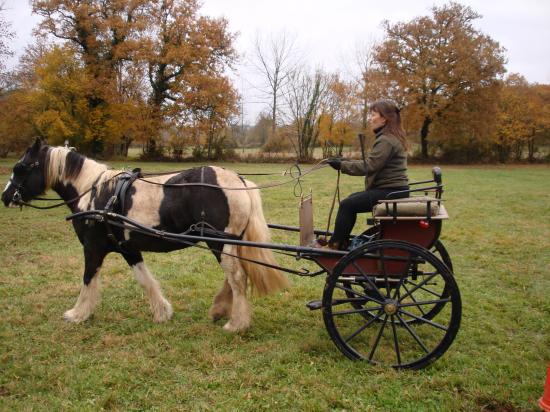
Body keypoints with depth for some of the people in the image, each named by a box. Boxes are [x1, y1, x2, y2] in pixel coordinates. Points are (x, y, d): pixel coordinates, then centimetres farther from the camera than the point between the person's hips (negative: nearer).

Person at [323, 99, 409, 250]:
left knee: (347, 204, -12)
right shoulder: (392, 137, 16)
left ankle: (334, 246, -2)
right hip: (392, 188, 11)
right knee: (352, 199, 15)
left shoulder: (386, 140, -17)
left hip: (390, 192, -11)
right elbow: (372, 164, 15)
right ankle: (342, 241, 19)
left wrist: (342, 165, -17)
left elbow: (369, 166, -23)